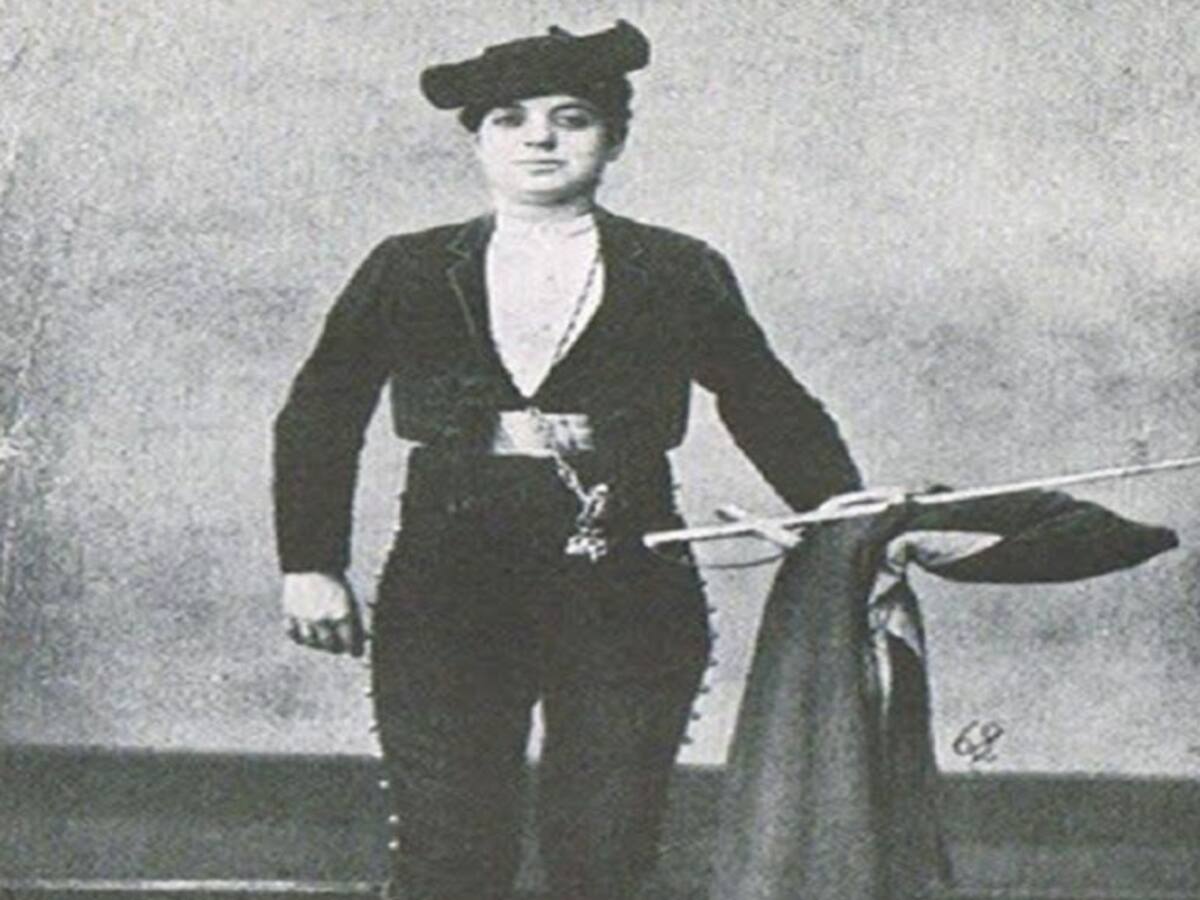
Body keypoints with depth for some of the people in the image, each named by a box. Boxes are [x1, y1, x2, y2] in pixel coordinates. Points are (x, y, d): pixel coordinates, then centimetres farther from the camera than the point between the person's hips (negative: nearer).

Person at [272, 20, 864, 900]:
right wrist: (311, 564, 6)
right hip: (447, 597, 0)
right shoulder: (408, 273, 10)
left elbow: (775, 416, 14)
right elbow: (318, 418, 14)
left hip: (625, 603, 0)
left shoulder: (681, 277, 8)